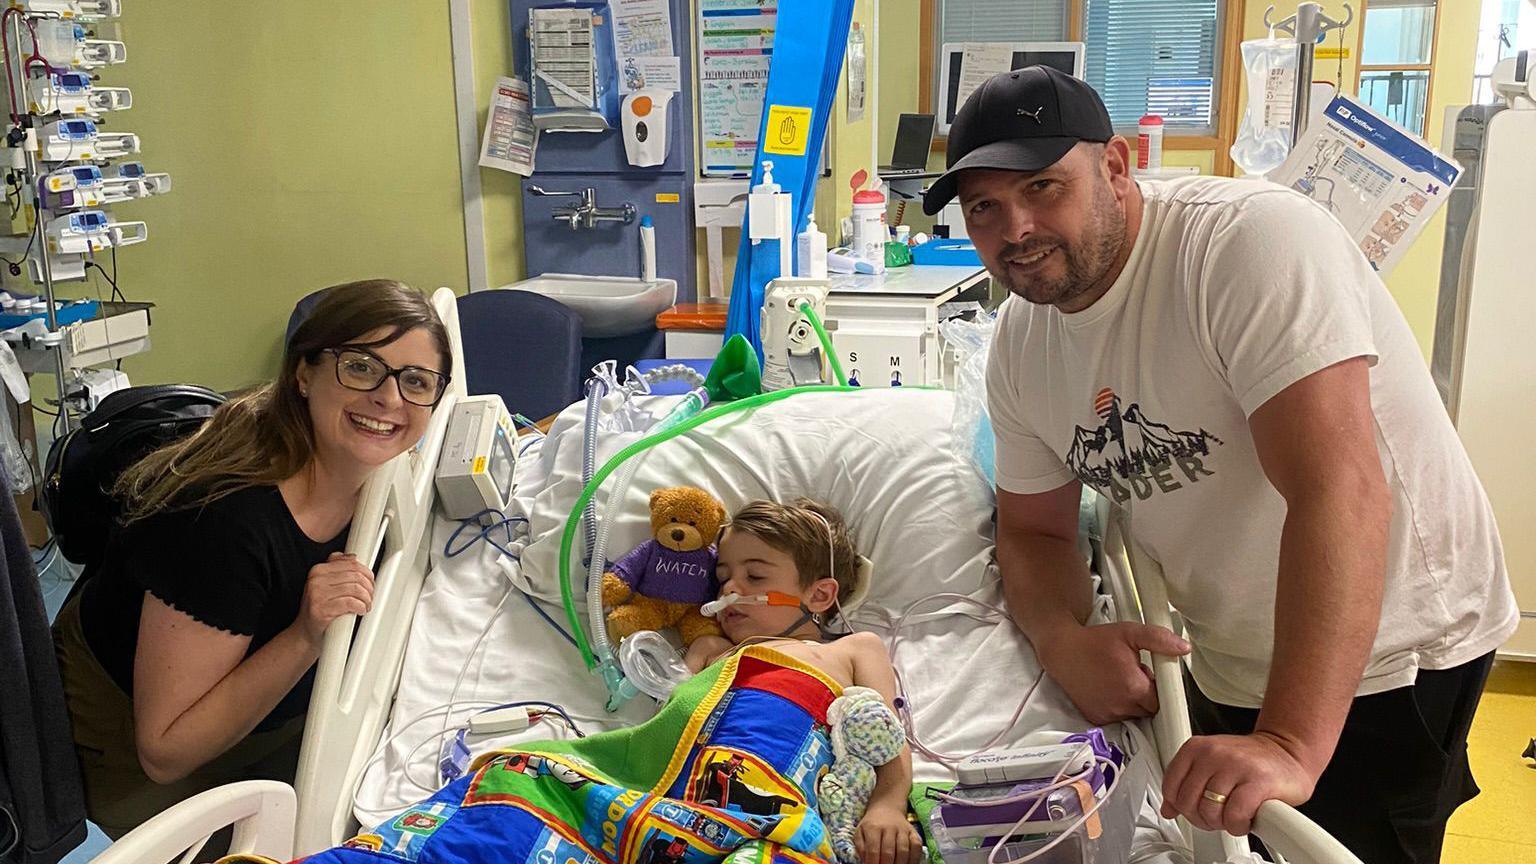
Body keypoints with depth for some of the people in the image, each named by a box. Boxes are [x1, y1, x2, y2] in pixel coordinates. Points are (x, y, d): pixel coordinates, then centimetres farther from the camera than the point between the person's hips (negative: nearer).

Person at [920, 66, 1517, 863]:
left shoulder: (1252, 239, -25)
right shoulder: (1020, 342, -3)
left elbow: (1339, 490, -35)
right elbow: (1033, 530, 6)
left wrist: (1290, 745, -42)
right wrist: (1064, 640, -17)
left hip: (1382, 653, -6)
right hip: (1228, 669, 7)